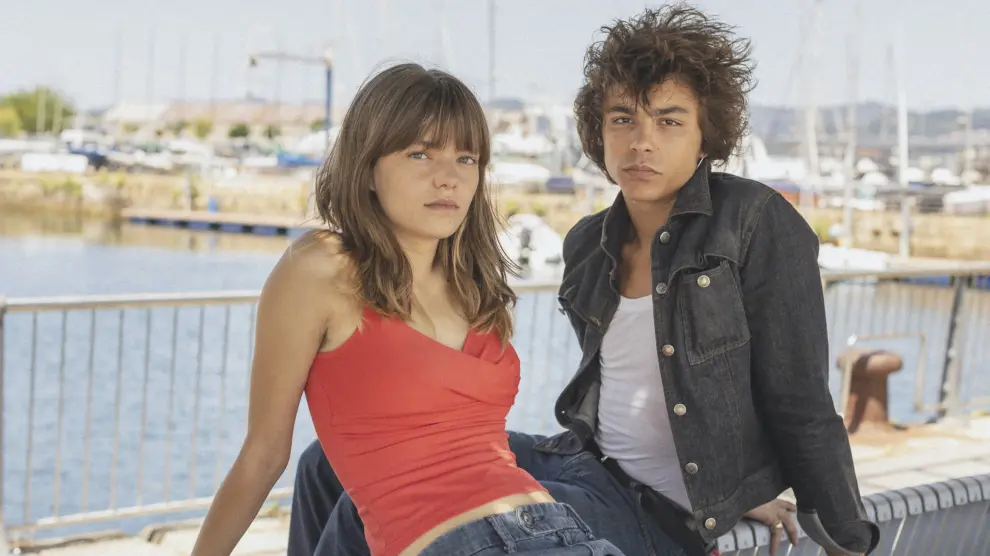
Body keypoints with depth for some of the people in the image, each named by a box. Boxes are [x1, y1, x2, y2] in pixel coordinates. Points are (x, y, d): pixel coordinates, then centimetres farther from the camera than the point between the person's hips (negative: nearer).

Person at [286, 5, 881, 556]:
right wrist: (732, 488, 10)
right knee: (332, 464, 5)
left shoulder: (759, 224, -13)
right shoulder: (588, 245, 6)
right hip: (584, 462, 7)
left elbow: (800, 402, -11)